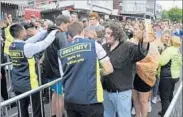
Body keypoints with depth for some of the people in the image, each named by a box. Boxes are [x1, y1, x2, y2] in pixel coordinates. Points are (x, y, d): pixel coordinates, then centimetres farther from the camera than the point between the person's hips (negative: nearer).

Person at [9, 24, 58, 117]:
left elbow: (32, 40, 5)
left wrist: (46, 32, 6)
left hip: (17, 84, 8)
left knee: (22, 108, 16)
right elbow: (44, 43, -17)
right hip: (29, 84, -7)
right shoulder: (26, 47, -21)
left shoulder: (11, 47, 2)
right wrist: (54, 32, -2)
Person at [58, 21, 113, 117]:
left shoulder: (61, 52, 7)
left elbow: (64, 76, 14)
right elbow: (109, 69, -1)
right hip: (90, 99, -4)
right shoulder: (93, 44, -3)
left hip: (69, 100, 4)